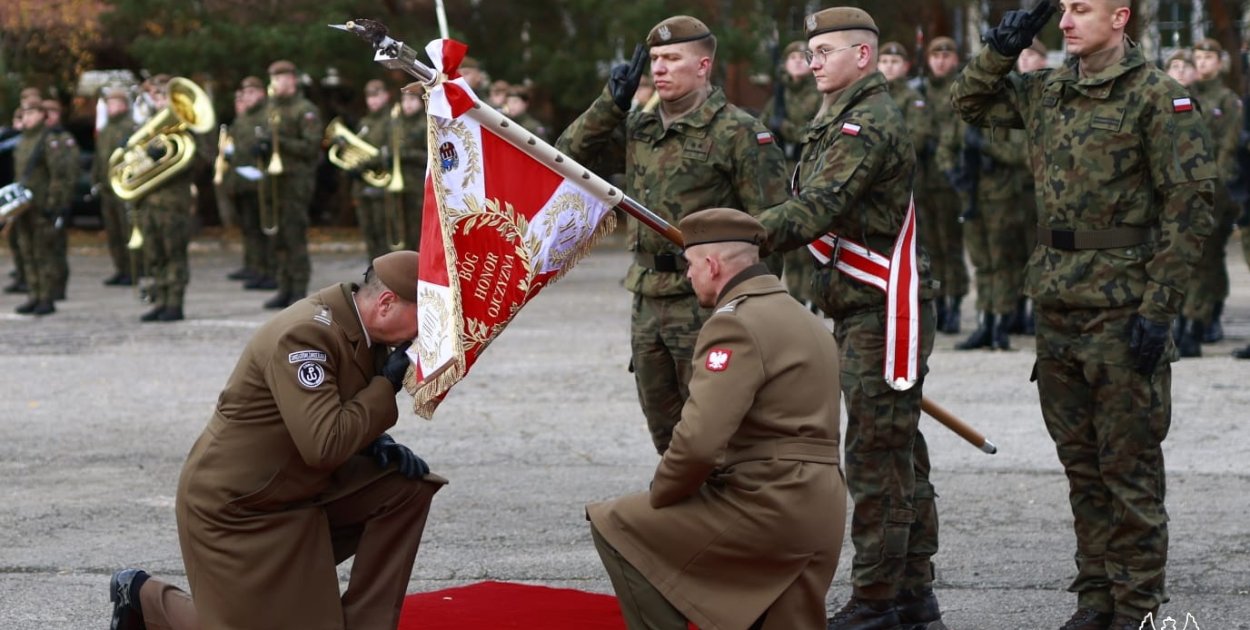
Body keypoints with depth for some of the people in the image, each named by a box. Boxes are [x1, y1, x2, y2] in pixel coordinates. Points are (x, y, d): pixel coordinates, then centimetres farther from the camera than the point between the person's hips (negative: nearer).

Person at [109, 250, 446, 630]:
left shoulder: (361, 327, 0)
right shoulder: (303, 335, -28)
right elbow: (324, 445, -35)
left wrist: (375, 444, -5)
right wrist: (387, 384, -24)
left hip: (304, 490, 9)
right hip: (234, 507, -9)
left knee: (406, 486, -5)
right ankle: (146, 596, 18)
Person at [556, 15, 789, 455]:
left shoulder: (738, 132, -7)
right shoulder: (637, 130, 13)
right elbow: (568, 154, 13)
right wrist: (611, 103, 2)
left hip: (707, 305, -7)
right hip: (648, 302, 7)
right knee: (666, 435, 14)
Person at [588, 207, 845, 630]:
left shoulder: (735, 324, -12)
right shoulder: (807, 322, 20)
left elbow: (698, 441, -22)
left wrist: (659, 495, -4)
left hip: (765, 508, -9)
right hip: (818, 513, 9)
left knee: (613, 525, 4)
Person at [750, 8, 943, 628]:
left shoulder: (869, 123, -15)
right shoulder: (840, 123, 19)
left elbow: (816, 209, -24)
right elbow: (819, 214, 23)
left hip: (880, 312, -11)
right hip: (862, 313, 11)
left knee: (875, 459, -8)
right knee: (901, 459, 13)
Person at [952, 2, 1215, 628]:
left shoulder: (1157, 96, -10)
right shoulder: (1047, 91, 10)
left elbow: (1189, 205, -12)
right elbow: (970, 101, 24)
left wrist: (1158, 308, -17)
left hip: (1122, 311, -7)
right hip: (1057, 306, 7)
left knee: (1128, 465, -1)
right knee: (1081, 464, 13)